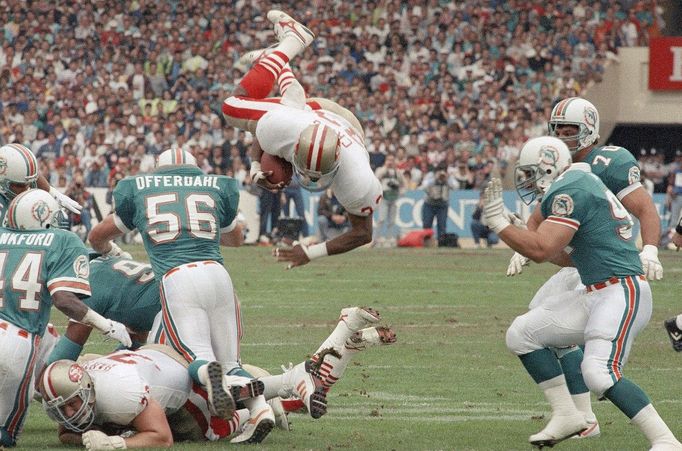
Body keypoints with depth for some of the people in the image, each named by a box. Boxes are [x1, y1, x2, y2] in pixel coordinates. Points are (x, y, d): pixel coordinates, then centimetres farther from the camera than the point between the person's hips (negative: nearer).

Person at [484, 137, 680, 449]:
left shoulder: (570, 192, -14)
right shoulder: (583, 187, 18)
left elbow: (540, 250, -21)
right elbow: (568, 257, 24)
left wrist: (498, 222, -11)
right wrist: (515, 232, 18)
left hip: (622, 293, -11)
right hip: (596, 295, 11)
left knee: (600, 373, -25)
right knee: (522, 334, 11)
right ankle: (567, 415, 13)